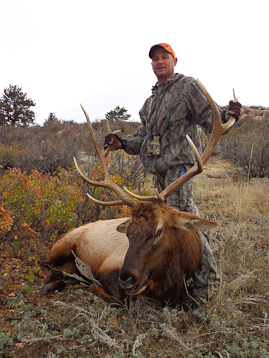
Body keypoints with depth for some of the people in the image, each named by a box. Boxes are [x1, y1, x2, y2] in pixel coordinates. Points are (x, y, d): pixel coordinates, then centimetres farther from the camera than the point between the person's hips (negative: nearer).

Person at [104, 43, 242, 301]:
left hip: (179, 163, -8)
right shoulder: (151, 101, 26)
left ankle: (206, 278, -6)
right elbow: (144, 137, 26)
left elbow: (208, 118, -5)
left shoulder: (187, 86, 4)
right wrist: (121, 143, 10)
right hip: (159, 168, 8)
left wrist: (226, 115, -27)